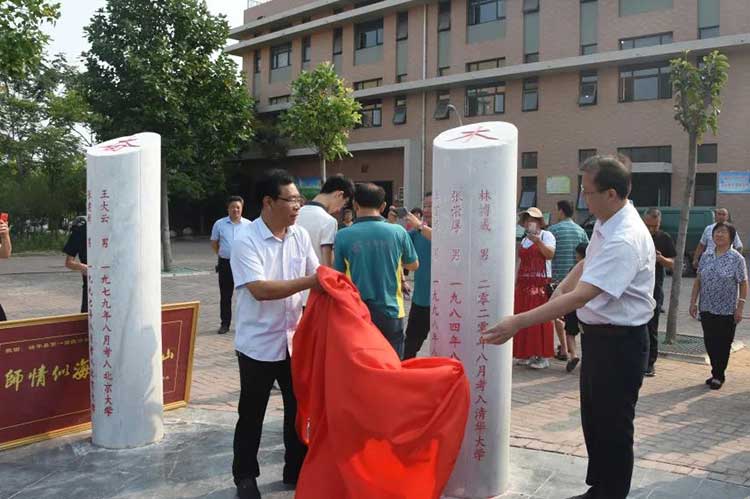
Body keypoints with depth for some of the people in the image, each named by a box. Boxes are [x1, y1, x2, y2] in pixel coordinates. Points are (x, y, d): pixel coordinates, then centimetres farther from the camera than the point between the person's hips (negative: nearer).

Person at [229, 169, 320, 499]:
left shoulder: (301, 236, 1)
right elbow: (260, 289, -26)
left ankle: (297, 470, 33)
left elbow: (316, 274, 7)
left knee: (299, 408, 15)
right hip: (258, 344, -5)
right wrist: (308, 282, -29)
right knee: (251, 414, 11)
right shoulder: (245, 241, -16)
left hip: (294, 339, 5)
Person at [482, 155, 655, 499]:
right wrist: (559, 289, 6)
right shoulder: (604, 223, 3)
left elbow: (580, 297, -34)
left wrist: (518, 322, -35)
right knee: (593, 419, 21)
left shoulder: (625, 241, -28)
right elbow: (587, 263, 22)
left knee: (613, 427, 5)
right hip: (597, 335, 10)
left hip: (619, 342, -10)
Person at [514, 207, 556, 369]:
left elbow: (550, 254, -14)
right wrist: (516, 283, 15)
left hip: (540, 283, -6)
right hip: (523, 283, 7)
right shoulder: (524, 240, 19)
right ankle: (528, 354, 13)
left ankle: (543, 357, -4)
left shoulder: (546, 235, 2)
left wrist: (538, 241, -26)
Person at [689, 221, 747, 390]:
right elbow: (698, 281, 9)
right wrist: (693, 302, 5)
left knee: (723, 344, 5)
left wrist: (740, 307, -11)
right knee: (710, 343, 9)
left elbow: (743, 284, -7)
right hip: (706, 309, 4)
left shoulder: (737, 259, -7)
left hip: (727, 311, -4)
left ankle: (718, 376, 18)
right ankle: (717, 374, 25)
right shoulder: (706, 257, 5)